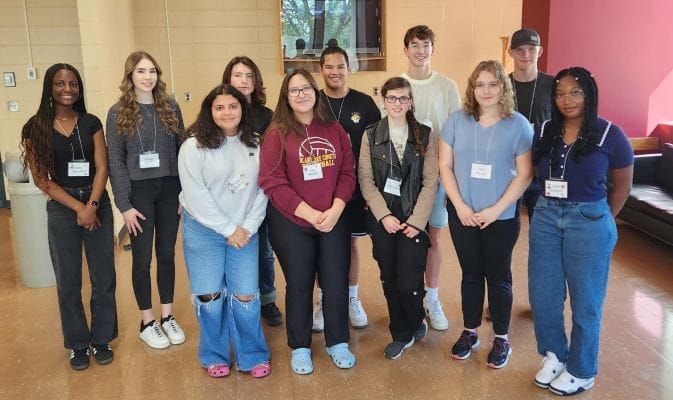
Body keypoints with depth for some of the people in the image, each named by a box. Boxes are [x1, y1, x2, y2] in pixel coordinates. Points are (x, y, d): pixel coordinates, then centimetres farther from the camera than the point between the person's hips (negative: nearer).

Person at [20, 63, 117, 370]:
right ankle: (78, 343, 23)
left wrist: (92, 205, -15)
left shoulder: (91, 123, 4)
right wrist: (79, 208, -12)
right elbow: (42, 179, -4)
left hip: (98, 204, 1)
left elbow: (101, 168, -1)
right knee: (68, 281, 7)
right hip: (61, 210, -1)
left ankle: (102, 339, 21)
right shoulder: (36, 128, -1)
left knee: (104, 276, 5)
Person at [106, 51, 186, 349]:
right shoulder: (118, 113, -3)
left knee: (167, 254, 11)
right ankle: (147, 322, 21)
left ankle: (168, 316, 25)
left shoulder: (170, 108, 4)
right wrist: (124, 204, -9)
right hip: (139, 191, -2)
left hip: (169, 190, 2)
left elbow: (182, 151, 5)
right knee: (142, 258, 7)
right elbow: (115, 161, -4)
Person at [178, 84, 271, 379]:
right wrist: (228, 230, -12)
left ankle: (252, 356, 21)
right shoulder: (195, 146, -9)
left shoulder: (255, 144, 3)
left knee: (245, 296, 1)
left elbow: (262, 189, 2)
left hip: (245, 231, 3)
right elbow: (196, 196, -13)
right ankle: (214, 356, 25)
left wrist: (248, 226, -8)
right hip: (204, 230, -2)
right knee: (210, 296, 3)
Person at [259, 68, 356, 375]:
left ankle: (338, 343, 27)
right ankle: (300, 348, 25)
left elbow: (347, 173, 2)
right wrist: (310, 214, -17)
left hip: (333, 220, 3)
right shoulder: (277, 134, -7)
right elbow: (273, 183, -13)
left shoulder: (334, 130, 5)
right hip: (291, 223, -3)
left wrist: (335, 210, -12)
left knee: (336, 282, 7)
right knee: (299, 284, 9)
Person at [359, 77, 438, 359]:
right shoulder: (371, 135, 3)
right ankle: (401, 334, 27)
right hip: (382, 217, 2)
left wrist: (416, 220, -10)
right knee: (389, 279, 7)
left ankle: (416, 323, 24)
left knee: (408, 282, -7)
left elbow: (430, 182, -2)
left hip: (413, 218, -1)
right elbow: (366, 180, -1)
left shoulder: (425, 135, 2)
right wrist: (384, 215, -10)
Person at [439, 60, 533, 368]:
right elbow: (445, 166, -1)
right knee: (471, 274, 14)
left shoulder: (518, 125, -6)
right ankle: (470, 332, 30)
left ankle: (501, 339, 25)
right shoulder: (457, 121, -1)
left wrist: (496, 209, -14)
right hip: (462, 214, 2)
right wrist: (460, 206, -10)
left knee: (498, 276, 10)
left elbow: (524, 174, -7)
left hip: (502, 217, -2)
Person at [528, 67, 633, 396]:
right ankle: (554, 355, 34)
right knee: (542, 295, 10)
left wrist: (599, 219, 5)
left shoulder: (609, 134, -9)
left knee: (585, 300, 9)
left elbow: (622, 186, 0)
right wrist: (551, 207, 4)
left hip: (589, 222, -4)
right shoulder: (545, 132, 1)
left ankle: (581, 372, 27)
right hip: (545, 217, 4)